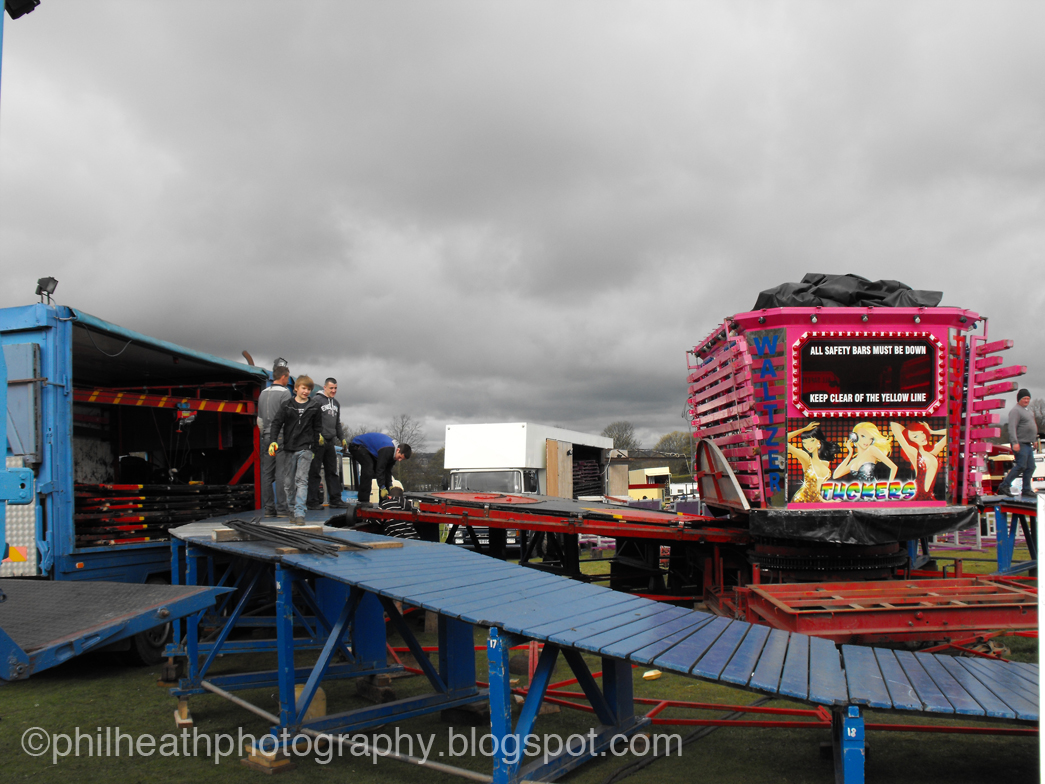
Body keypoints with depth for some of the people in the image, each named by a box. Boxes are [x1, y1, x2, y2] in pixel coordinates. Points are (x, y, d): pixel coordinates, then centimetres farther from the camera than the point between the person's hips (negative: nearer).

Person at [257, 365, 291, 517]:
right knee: (281, 473, -5)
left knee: (266, 473, 7)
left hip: (266, 437, 7)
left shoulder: (263, 393, 14)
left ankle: (268, 508, 9)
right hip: (281, 436, -7)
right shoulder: (284, 392, -8)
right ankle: (282, 508, -5)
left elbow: (260, 419, 18)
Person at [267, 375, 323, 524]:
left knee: (302, 480, -10)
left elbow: (316, 427, 13)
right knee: (289, 482, 7)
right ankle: (290, 510, 19)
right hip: (289, 448, 2)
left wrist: (315, 447, 11)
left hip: (305, 448, -1)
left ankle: (300, 513, -14)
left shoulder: (314, 406, 7)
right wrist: (273, 441, -10)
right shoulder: (287, 405, 5)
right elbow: (276, 422, 3)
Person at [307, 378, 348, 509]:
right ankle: (313, 501, -3)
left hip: (330, 442, 8)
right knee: (314, 472, -5)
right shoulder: (316, 400, -4)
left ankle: (336, 499, 12)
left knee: (333, 471, 8)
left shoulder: (336, 404, 21)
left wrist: (342, 438, 20)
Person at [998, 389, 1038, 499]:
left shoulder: (1028, 409, 18)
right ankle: (1004, 486, -8)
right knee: (1021, 466, -14)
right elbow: (1012, 428, -21)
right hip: (1020, 444, -9)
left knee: (1030, 467, 7)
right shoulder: (1015, 410, -12)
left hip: (1028, 444, 9)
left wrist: (1033, 440, 24)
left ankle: (1026, 490, 11)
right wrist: (1015, 442, -30)